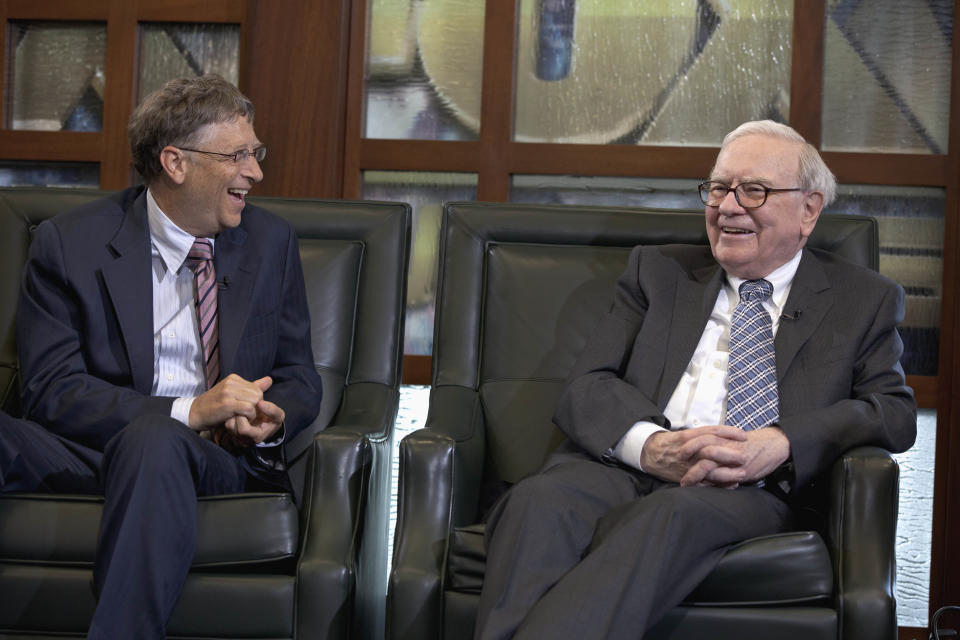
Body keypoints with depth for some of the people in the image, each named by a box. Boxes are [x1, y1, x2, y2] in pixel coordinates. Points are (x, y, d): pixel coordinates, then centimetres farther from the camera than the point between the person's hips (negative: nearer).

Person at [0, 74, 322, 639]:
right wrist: (187, 410, -18)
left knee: (154, 441, -37)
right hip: (93, 452, -1)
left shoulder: (271, 242, 13)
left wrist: (272, 419, -7)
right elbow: (52, 392, -6)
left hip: (226, 460, 1)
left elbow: (299, 378, 19)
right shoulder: (69, 244, 2)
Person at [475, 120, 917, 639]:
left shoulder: (866, 301, 21)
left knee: (671, 517, -39)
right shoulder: (656, 271, 23)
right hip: (623, 467, 2)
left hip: (754, 489, -2)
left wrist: (781, 445, -13)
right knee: (538, 503, -34)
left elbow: (895, 411, 8)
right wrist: (650, 445, -14)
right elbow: (586, 388, 11)